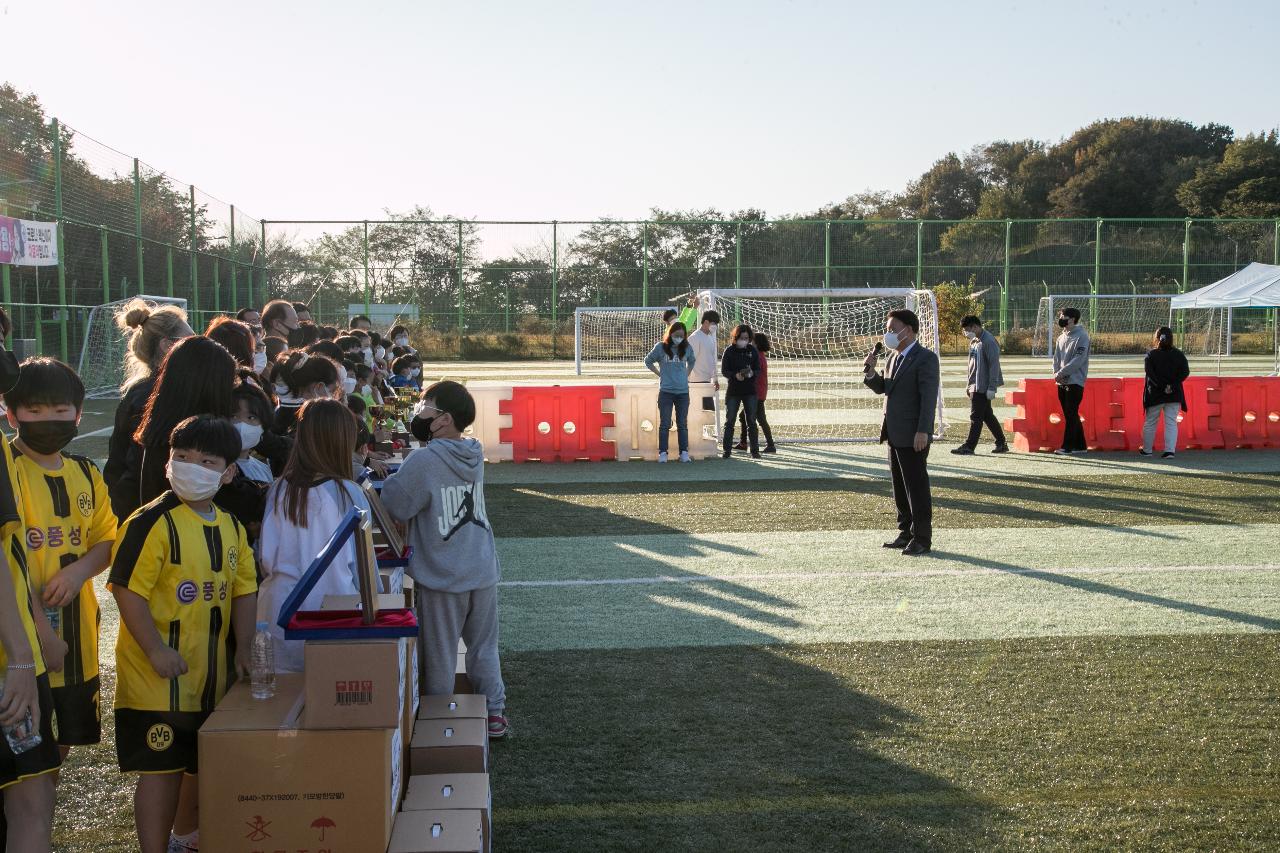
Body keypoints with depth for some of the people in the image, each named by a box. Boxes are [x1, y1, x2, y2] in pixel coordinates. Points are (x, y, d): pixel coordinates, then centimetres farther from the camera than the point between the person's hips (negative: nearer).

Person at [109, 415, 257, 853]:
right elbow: (127, 589, -18)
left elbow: (244, 590, 12)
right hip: (158, 675, -7)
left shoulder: (231, 528, 8)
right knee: (161, 768, -3)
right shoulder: (152, 522, -14)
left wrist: (243, 649, 4)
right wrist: (156, 651, -21)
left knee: (204, 764, 19)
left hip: (213, 674, 7)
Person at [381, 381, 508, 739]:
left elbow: (395, 505, -13)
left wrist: (391, 475, 2)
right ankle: (495, 713, 25)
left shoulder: (423, 461, -19)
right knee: (484, 647, 19)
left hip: (442, 577, -5)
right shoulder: (475, 455, 2)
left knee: (439, 656, 10)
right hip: (483, 571, 5)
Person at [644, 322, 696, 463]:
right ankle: (662, 453, 4)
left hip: (683, 391, 2)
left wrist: (686, 374, 12)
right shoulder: (661, 347, -3)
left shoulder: (687, 348, 5)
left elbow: (692, 361, 25)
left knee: (683, 424, 7)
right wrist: (659, 374, 3)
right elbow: (648, 361, 10)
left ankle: (684, 453, 11)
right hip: (665, 391, -2)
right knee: (665, 423, 0)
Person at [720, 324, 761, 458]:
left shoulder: (753, 350, 4)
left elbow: (758, 369, 3)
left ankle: (755, 450, 8)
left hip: (750, 391, 1)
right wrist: (735, 375, -22)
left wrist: (752, 373, -19)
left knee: (751, 422, 4)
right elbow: (724, 371, -4)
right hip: (733, 391, -1)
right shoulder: (729, 351, -2)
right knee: (730, 421, 1)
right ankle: (727, 450, 7)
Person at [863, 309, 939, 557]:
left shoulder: (925, 358, -12)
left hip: (913, 436, -9)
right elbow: (882, 388, 20)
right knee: (900, 488, 14)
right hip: (895, 434, 9)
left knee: (917, 488, -2)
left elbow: (929, 397, -17)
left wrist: (922, 431, -23)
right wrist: (870, 372, 0)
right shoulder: (894, 358, 15)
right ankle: (906, 533, 24)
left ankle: (922, 539, 4)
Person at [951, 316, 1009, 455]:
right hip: (975, 385, 10)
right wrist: (969, 385, 20)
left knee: (976, 417, -6)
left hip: (983, 386, -10)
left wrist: (991, 388, -20)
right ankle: (1001, 443, 22)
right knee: (987, 415, 14)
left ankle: (969, 447, -3)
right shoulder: (974, 341, 14)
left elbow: (994, 365, -18)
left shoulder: (989, 341, -15)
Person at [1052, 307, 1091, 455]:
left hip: (1075, 382, -8)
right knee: (1070, 415, 10)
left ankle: (1067, 446, -9)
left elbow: (1078, 360, -17)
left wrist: (1061, 373, -17)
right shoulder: (1061, 338, 16)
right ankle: (1080, 445, 16)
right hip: (1061, 382, 8)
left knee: (1071, 415, -9)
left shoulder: (1081, 336, -8)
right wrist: (1056, 373, -3)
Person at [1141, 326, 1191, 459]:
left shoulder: (1151, 354, -3)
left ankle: (1147, 450, 22)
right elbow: (1185, 372, -6)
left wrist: (1163, 386, -16)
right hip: (1174, 395, 1)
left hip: (1155, 394, -1)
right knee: (1171, 423, 3)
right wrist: (1173, 385, -10)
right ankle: (1170, 450, -9)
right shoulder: (1178, 354, 2)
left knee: (1150, 423, 12)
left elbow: (1149, 372, -15)